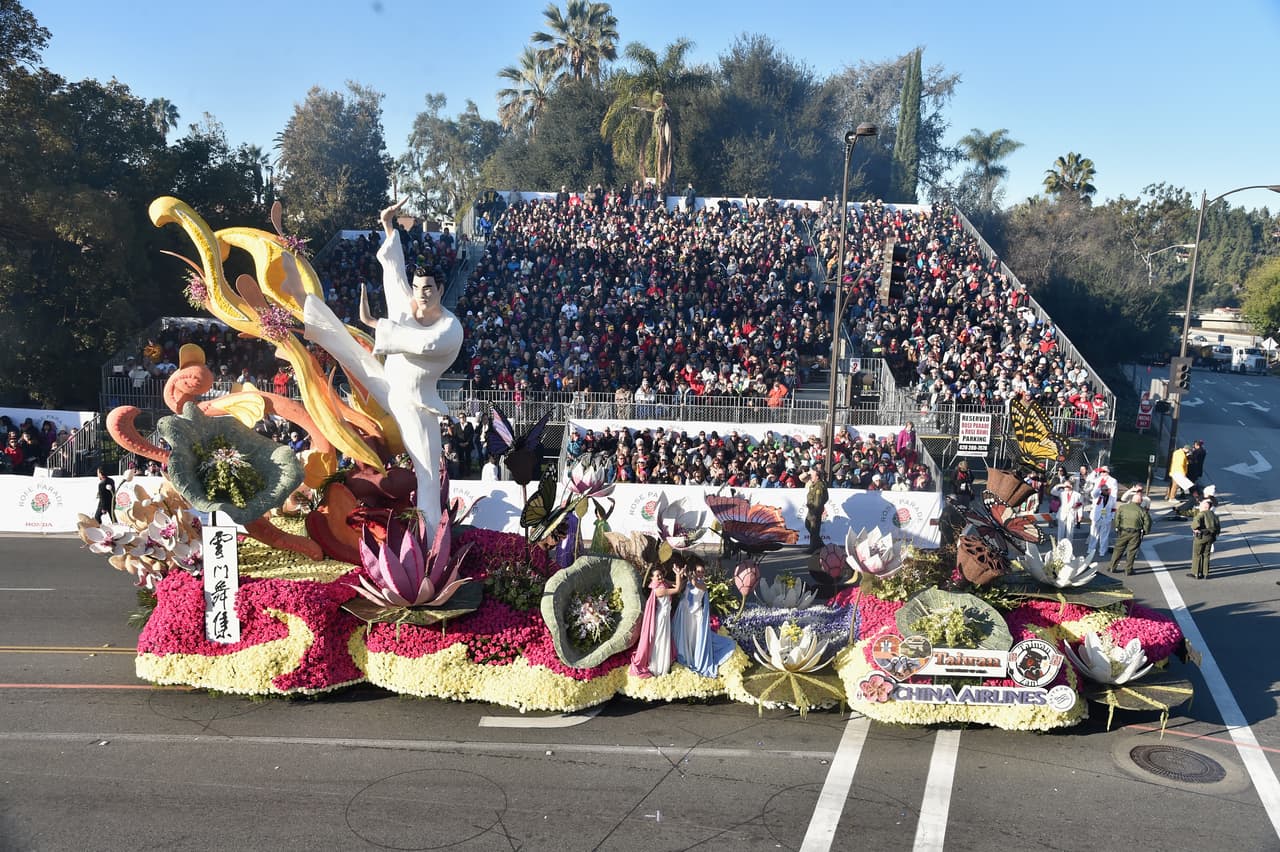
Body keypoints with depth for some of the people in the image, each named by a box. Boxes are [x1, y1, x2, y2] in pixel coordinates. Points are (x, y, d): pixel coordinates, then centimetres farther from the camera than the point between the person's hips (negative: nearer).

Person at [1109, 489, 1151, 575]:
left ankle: (1113, 568, 16)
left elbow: (1117, 518, 3)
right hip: (1135, 533, -2)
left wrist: (1117, 528, 13)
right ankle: (1128, 570, 11)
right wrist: (1145, 531, 12)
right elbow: (1147, 522, -2)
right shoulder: (1142, 511, -3)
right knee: (1131, 551, 6)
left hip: (1123, 532, 2)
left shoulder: (1122, 507, 2)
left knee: (1118, 549, 11)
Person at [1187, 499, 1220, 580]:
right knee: (1206, 555, 12)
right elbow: (1218, 527, 15)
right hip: (1210, 538, 7)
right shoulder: (1213, 515, 11)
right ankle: (1205, 574, 14)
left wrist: (1196, 529, -14)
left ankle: (1196, 574, 6)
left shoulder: (1201, 514, -13)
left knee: (1197, 555, 3)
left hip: (1200, 537, -7)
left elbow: (1196, 522, -31)